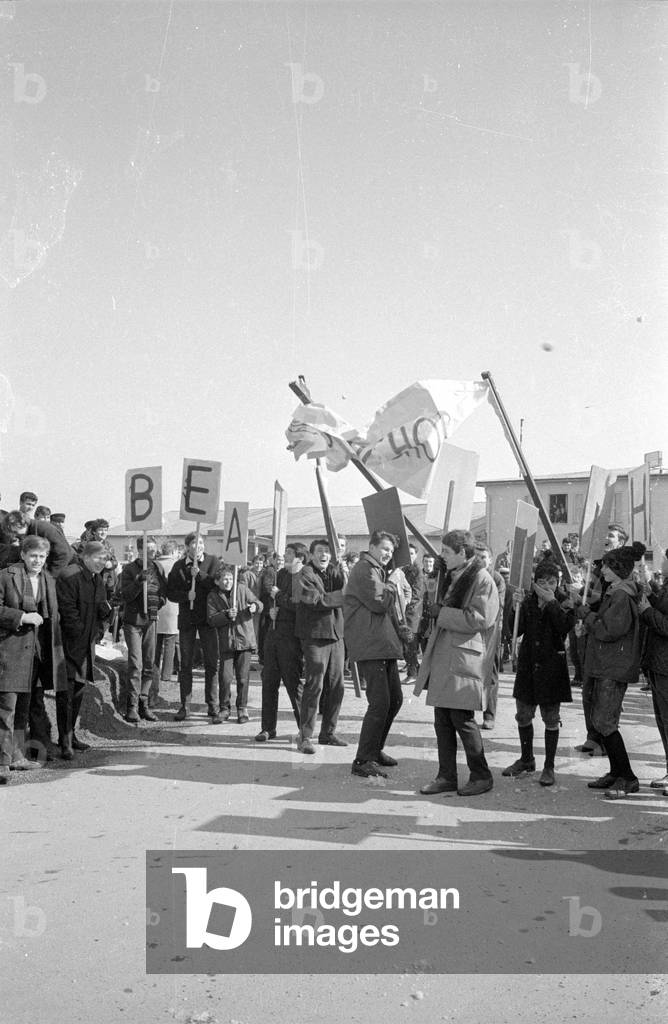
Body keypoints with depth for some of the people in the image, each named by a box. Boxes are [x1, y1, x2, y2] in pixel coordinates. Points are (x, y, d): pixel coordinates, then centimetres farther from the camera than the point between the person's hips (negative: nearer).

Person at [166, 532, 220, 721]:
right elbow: (171, 593, 3)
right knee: (185, 664, 4)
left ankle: (213, 705, 9)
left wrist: (199, 574, -18)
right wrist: (186, 595, -14)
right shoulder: (179, 566, 6)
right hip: (187, 618, 1)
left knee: (211, 662, 0)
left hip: (208, 617, -1)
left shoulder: (212, 561, 2)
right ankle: (184, 706, 11)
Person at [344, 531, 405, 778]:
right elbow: (379, 603, -18)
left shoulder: (378, 572, 24)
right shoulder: (363, 570, -9)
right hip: (369, 646, -10)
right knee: (380, 703, -12)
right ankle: (363, 761, -6)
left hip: (384, 645, 10)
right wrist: (392, 587, -1)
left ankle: (374, 750, 27)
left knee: (394, 700, 14)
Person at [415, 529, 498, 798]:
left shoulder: (482, 580, -10)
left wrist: (441, 614, -13)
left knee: (462, 719, -3)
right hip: (442, 658, 8)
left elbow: (478, 619, -18)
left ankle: (481, 776, 11)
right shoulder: (451, 577, 17)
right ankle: (447, 776, 18)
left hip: (463, 659, -8)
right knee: (442, 721, 10)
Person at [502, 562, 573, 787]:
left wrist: (551, 601, -21)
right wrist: (516, 606, -17)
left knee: (551, 718, 2)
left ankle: (549, 767, 13)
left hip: (552, 665, -3)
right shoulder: (528, 602, 3)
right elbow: (516, 631, -4)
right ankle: (526, 760, 30)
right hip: (528, 664, 4)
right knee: (523, 714, 12)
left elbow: (564, 627, -22)